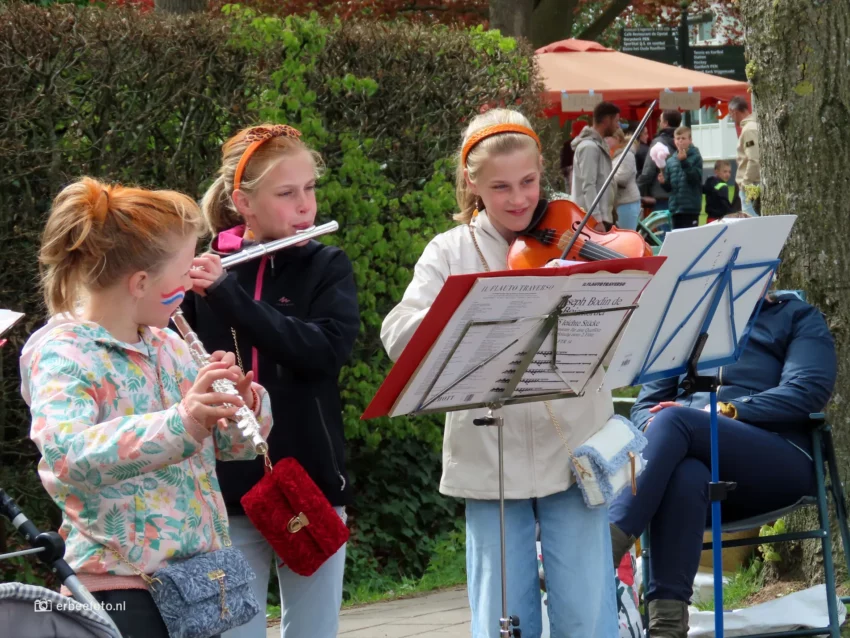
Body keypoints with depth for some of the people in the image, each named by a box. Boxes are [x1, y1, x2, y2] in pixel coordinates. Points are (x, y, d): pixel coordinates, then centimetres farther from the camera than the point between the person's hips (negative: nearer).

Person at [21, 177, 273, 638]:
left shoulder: (166, 345, 9)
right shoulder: (61, 355, -14)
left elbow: (232, 444, 14)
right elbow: (65, 457, -33)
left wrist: (244, 403, -10)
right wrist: (180, 424, -45)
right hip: (120, 587, -7)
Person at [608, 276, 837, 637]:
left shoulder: (798, 317, 17)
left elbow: (810, 390, -2)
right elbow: (647, 404, 21)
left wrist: (725, 411, -12)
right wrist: (655, 433, -5)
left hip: (777, 465, -3)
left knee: (674, 420, -33)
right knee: (684, 475, -37)